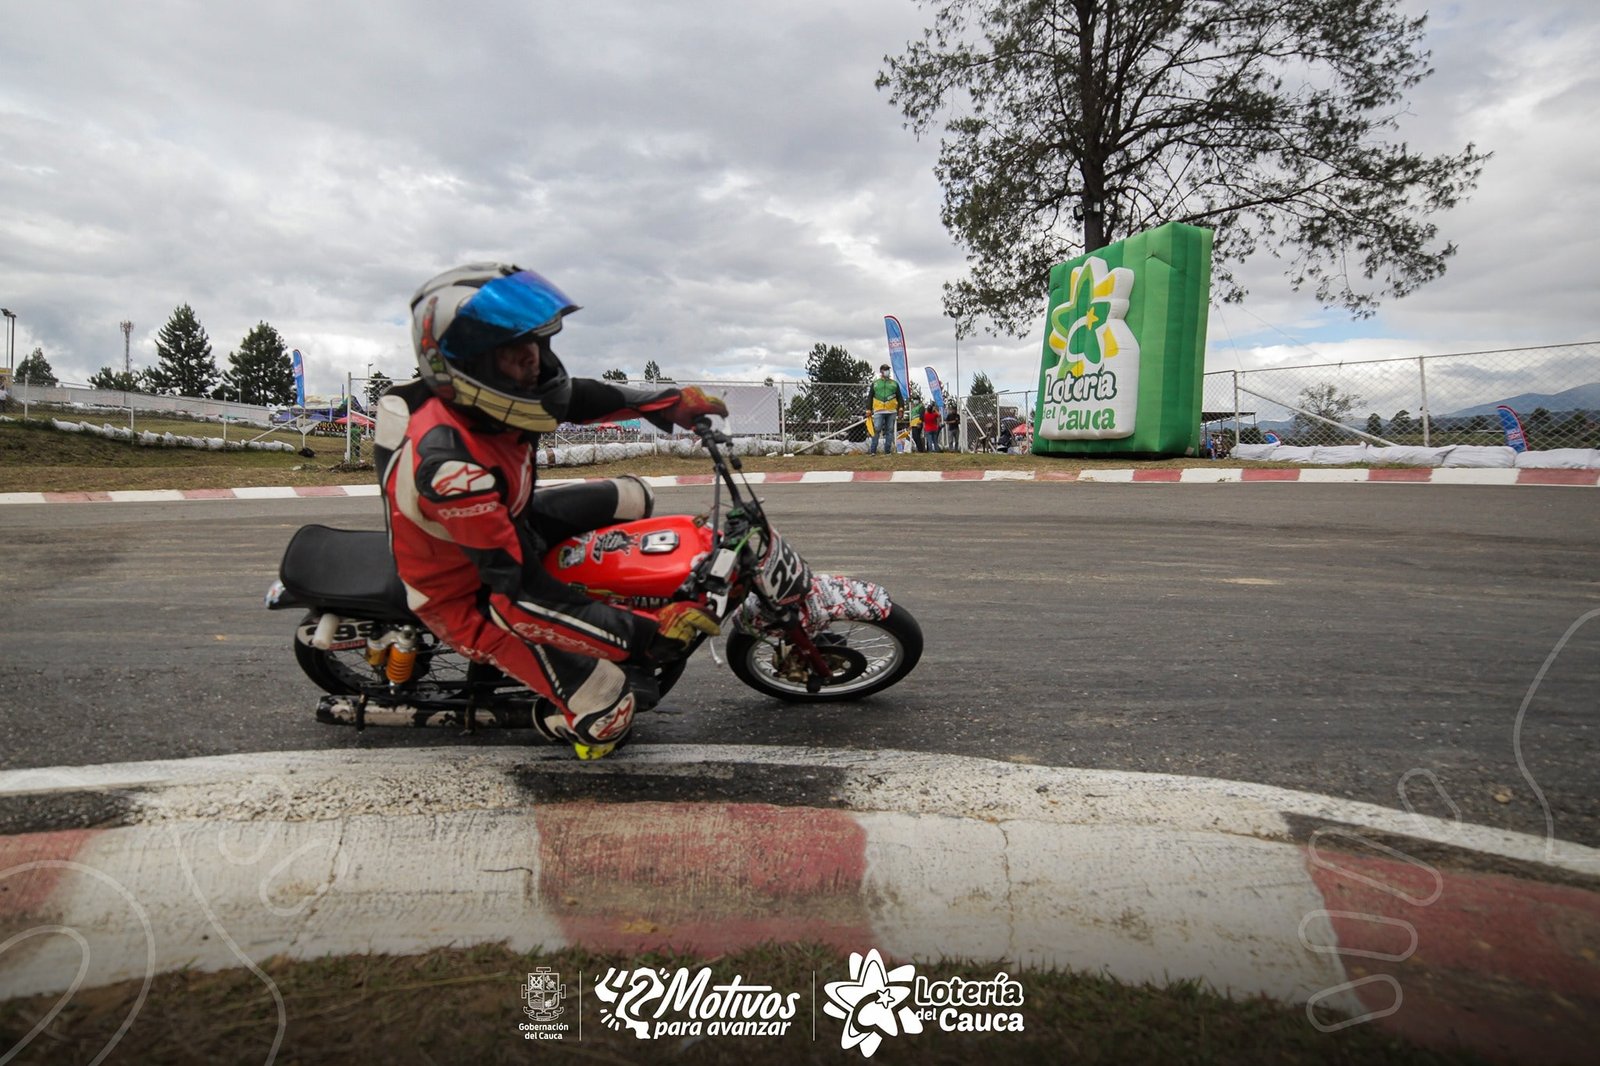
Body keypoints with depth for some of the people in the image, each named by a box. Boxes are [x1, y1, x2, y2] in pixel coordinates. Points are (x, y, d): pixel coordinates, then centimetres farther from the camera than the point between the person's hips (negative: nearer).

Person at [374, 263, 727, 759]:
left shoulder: (479, 396, -14)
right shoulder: (450, 463, -39)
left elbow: (572, 395, 7)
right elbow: (520, 598, -38)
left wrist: (672, 403, 4)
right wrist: (650, 633, -36)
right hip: (472, 597, -8)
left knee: (633, 497, 12)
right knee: (610, 715, -18)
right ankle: (552, 719, 15)